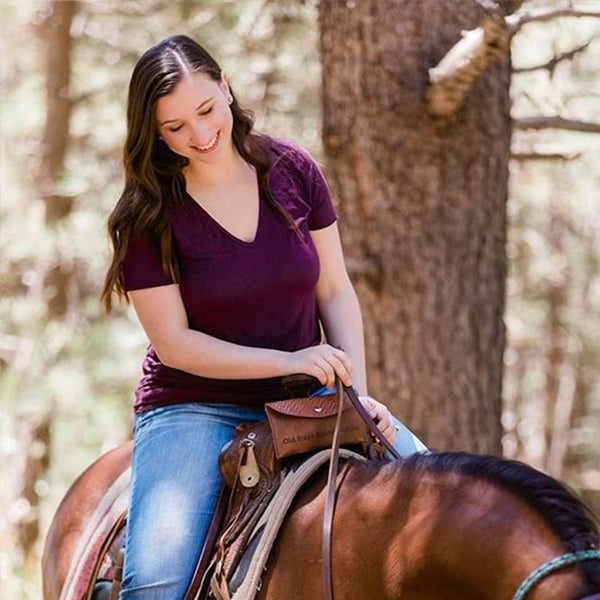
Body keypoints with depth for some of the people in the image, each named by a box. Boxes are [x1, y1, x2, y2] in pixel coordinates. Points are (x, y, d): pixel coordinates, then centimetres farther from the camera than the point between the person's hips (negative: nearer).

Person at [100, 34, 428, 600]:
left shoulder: (292, 169, 0)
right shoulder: (145, 218, -9)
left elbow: (336, 292, 5)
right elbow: (174, 343, -11)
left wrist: (358, 392, -8)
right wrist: (288, 361, -21)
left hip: (305, 401, 4)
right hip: (193, 407, -4)